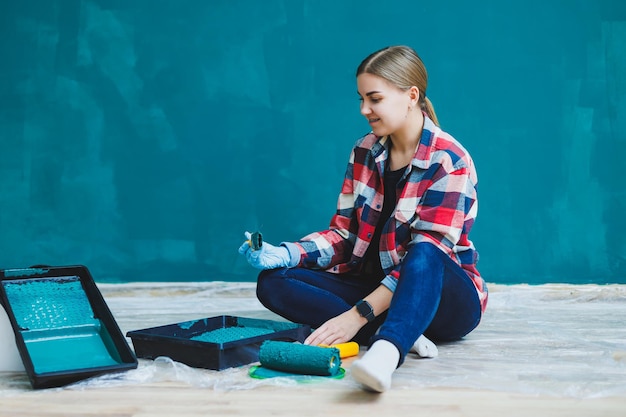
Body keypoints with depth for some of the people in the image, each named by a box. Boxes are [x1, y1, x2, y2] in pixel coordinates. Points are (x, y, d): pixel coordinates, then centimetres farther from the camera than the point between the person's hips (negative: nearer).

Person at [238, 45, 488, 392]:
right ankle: (398, 335, -27)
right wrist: (286, 254, -15)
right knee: (273, 281, -14)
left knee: (423, 254, -40)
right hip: (375, 288, 6)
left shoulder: (449, 161, -16)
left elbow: (427, 254, -24)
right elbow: (344, 234, 5)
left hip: (444, 297, -6)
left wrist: (358, 315, -33)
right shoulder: (364, 152, 3)